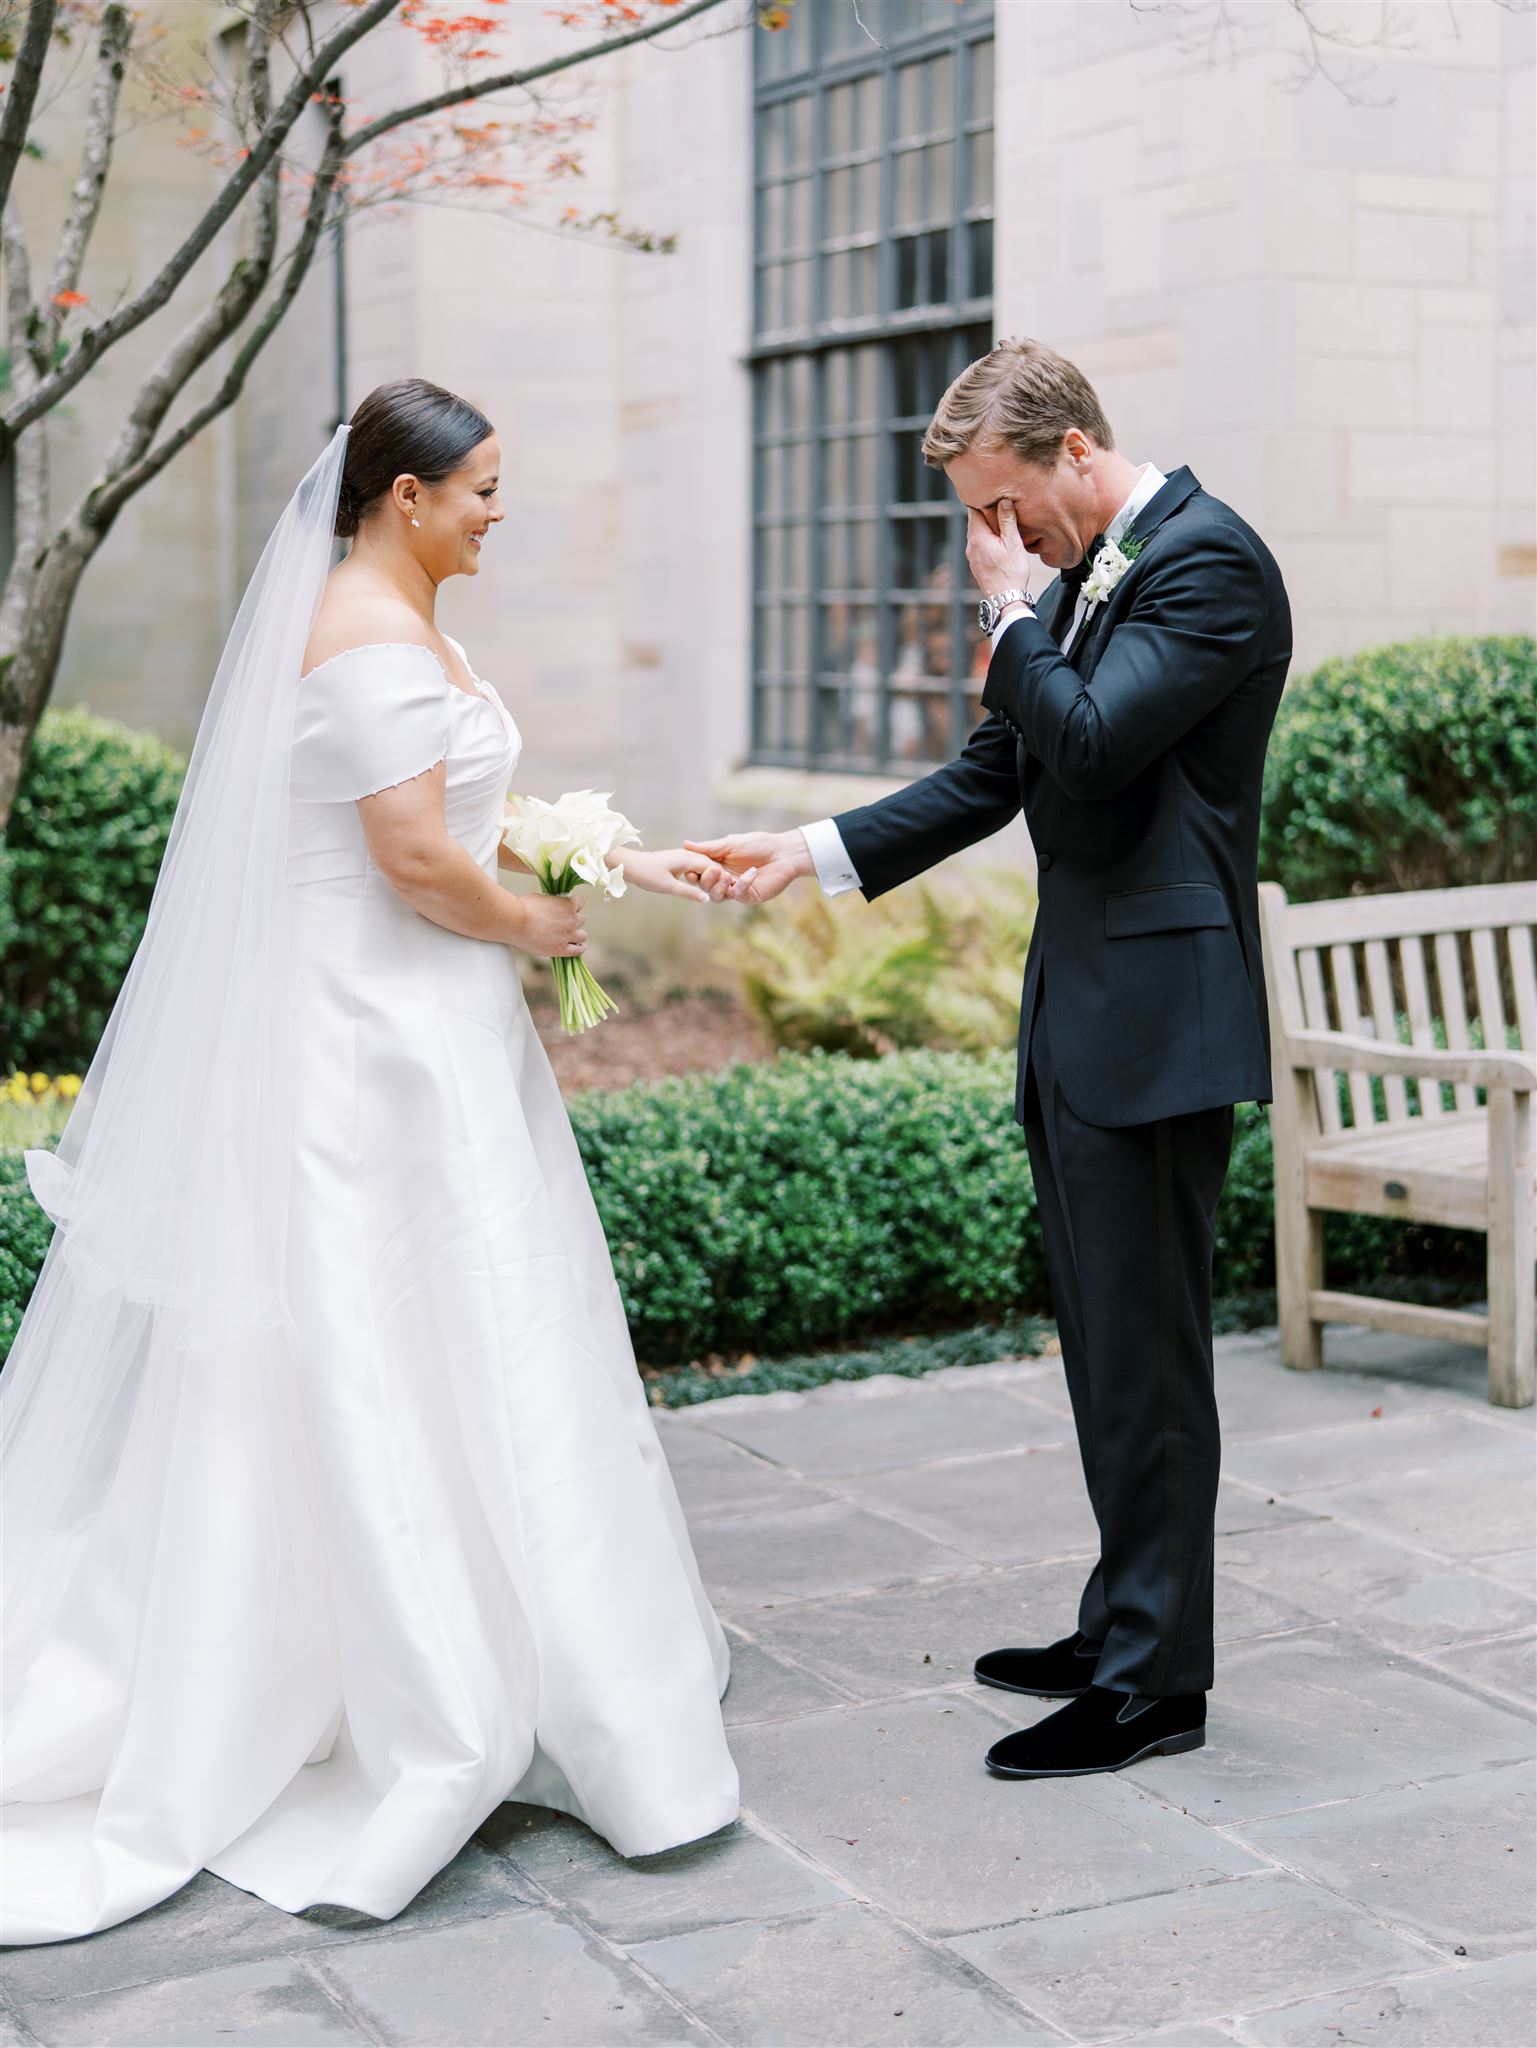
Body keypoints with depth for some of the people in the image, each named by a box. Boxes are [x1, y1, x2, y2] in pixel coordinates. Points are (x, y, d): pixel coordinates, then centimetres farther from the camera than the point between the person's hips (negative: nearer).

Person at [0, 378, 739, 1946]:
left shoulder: (396, 626, 15)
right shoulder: (378, 638, -17)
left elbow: (466, 823, 19)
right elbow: (418, 858, -23)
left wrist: (627, 866, 14)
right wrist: (532, 926, -7)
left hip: (391, 1037, 11)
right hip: (387, 1049, -11)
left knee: (362, 1360, 14)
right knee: (398, 1363, -4)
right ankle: (436, 1714, 5)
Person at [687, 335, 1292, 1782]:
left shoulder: (1209, 562, -12)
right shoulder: (1084, 579, 17)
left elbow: (1090, 745, -24)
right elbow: (994, 776, 18)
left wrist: (1011, 609, -9)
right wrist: (811, 851, 11)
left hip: (1156, 1022, -10)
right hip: (1074, 1021, 10)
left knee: (1146, 1355, -3)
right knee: (1105, 1347, 16)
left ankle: (1155, 1682, 7)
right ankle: (1125, 1631, 28)